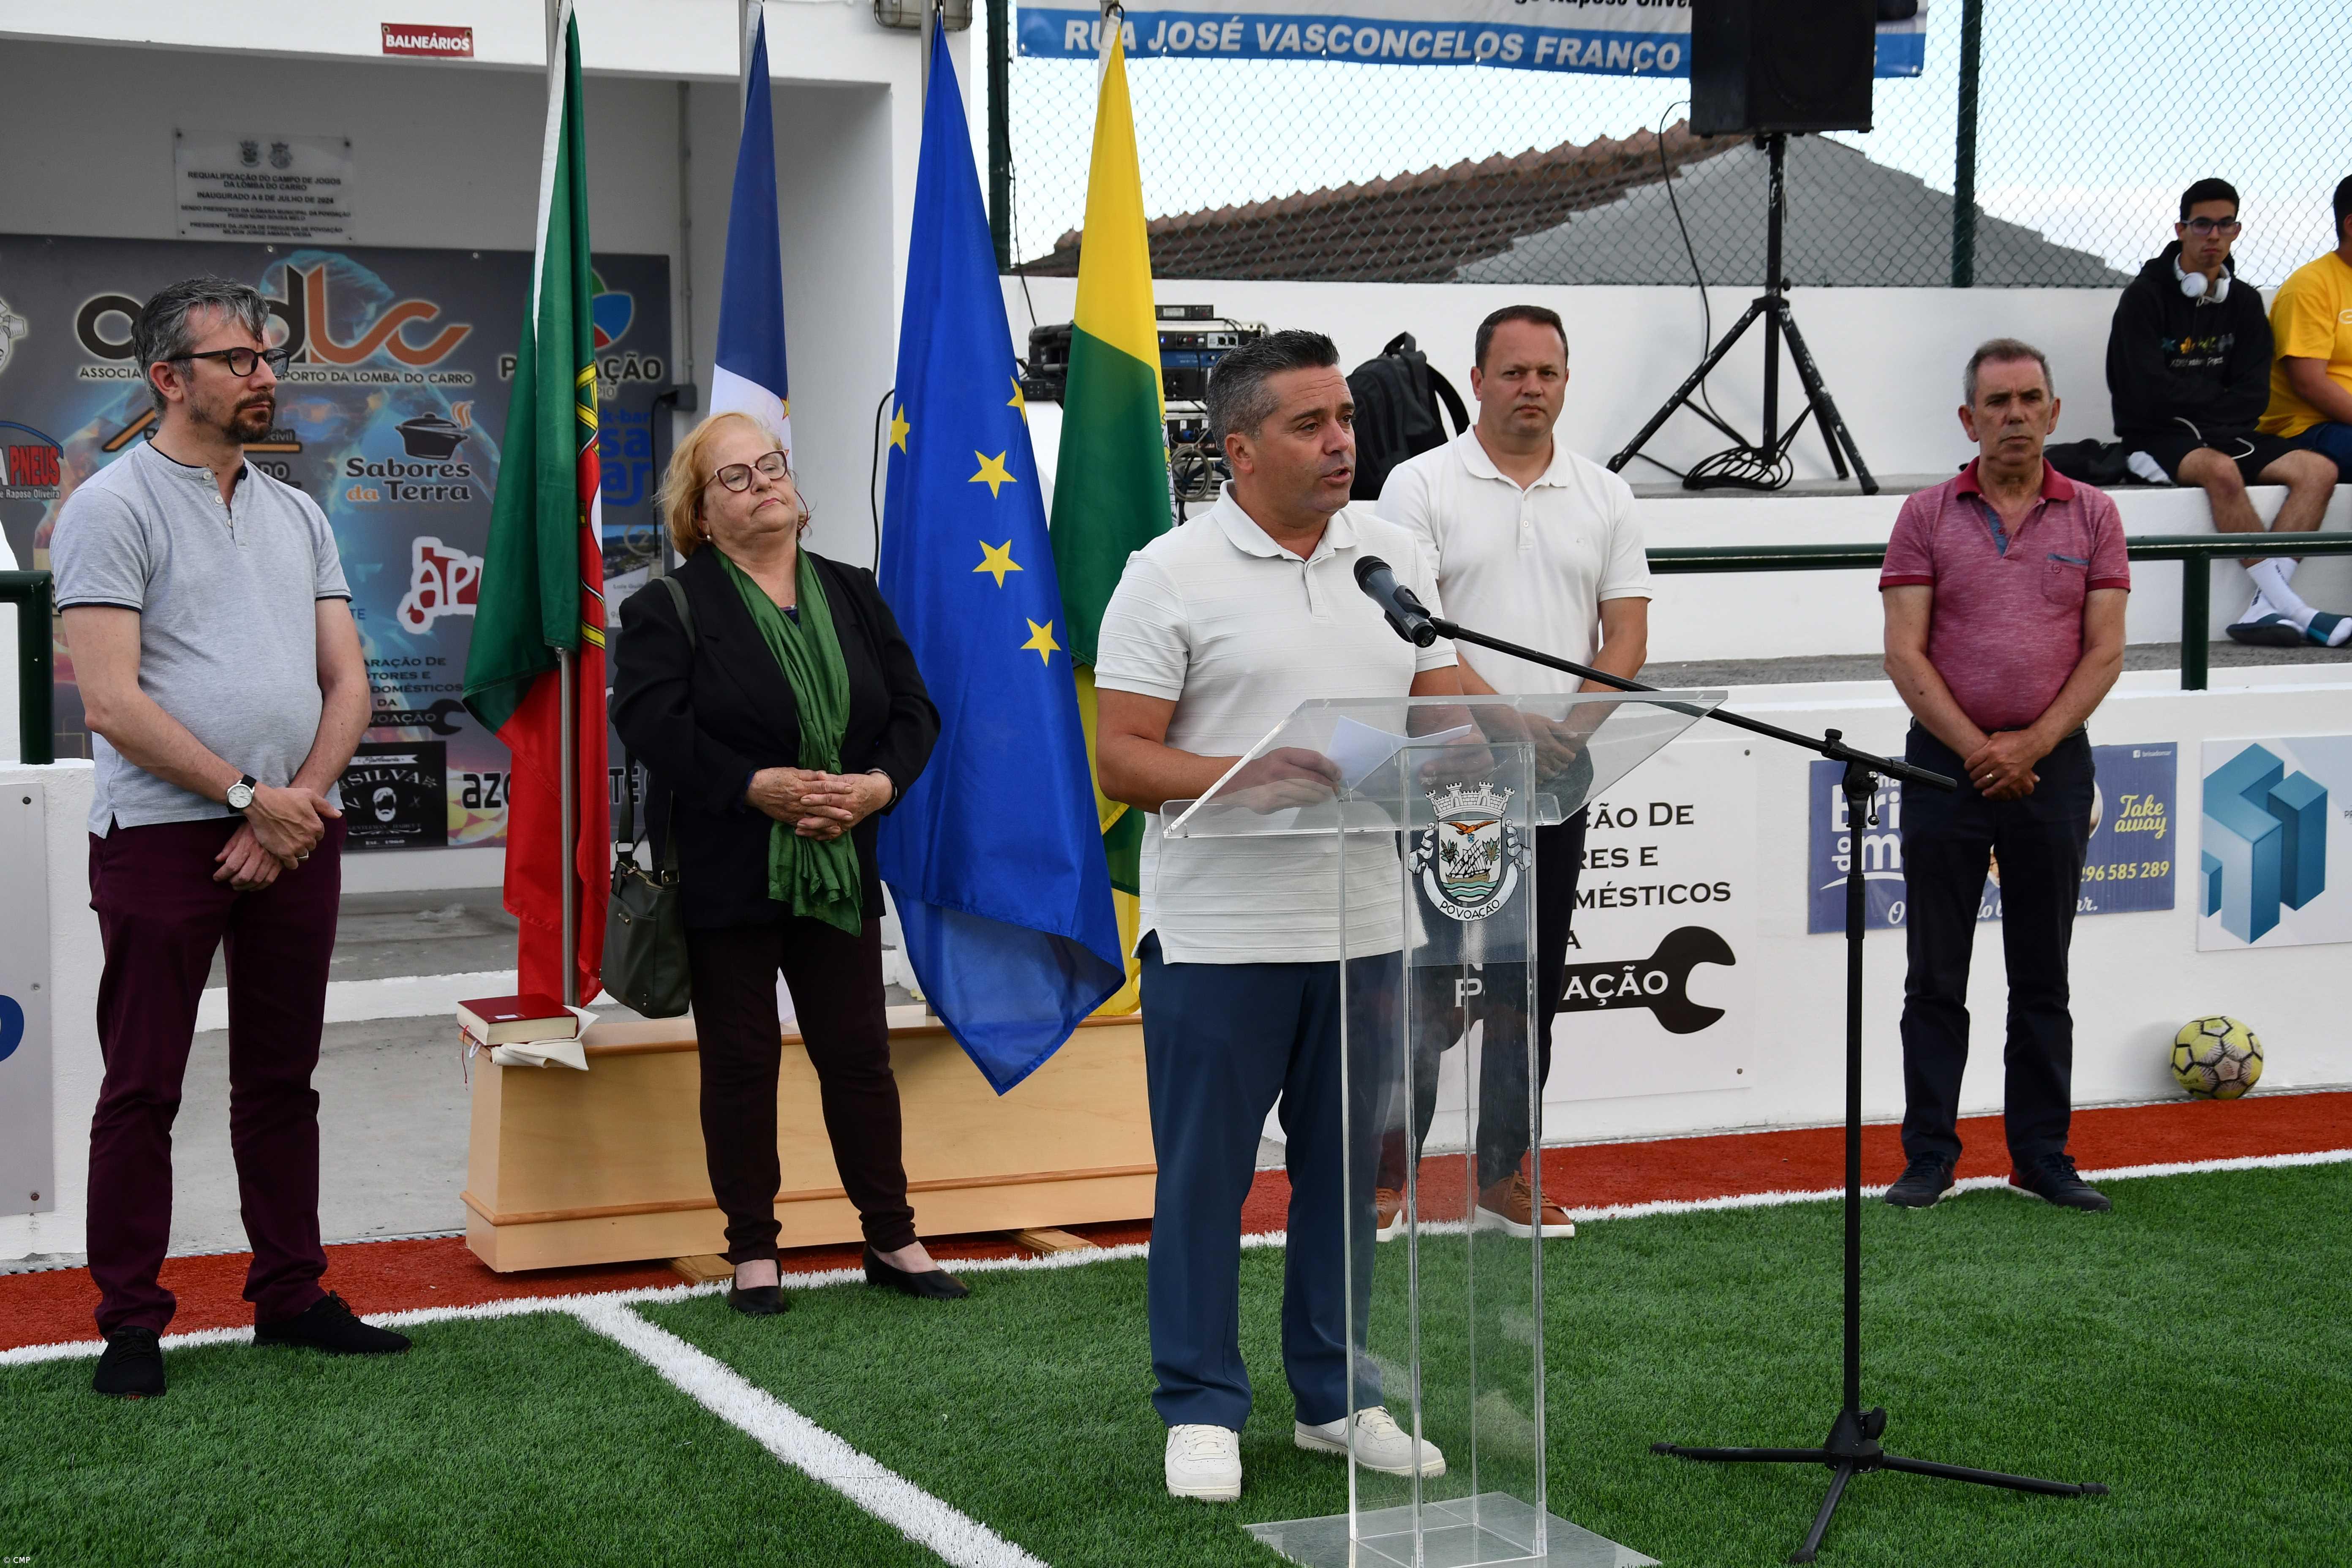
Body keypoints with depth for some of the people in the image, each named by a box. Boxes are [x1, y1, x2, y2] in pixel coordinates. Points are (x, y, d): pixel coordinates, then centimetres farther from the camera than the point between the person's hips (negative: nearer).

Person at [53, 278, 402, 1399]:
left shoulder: (297, 515, 14)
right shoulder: (114, 507, -5)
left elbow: (347, 683, 11)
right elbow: (113, 702, -13)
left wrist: (304, 798, -5)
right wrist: (249, 795, -13)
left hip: (294, 833, 6)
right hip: (162, 835, -6)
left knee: (282, 1081, 12)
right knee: (143, 1088, 1)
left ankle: (290, 1297, 20)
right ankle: (131, 1321, 9)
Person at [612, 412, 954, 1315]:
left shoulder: (854, 596, 12)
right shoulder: (669, 607, -3)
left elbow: (913, 708, 8)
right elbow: (652, 721, -15)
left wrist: (880, 783, -11)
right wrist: (757, 786, -22)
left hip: (842, 869, 4)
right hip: (727, 874, -4)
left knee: (859, 1053, 7)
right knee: (740, 1061, 4)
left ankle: (891, 1238, 18)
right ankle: (752, 1249, 15)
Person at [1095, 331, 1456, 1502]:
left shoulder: (1392, 559, 10)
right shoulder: (1172, 575, -6)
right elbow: (1121, 758, -9)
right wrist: (1244, 778, -23)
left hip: (1363, 927, 5)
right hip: (1220, 934, -5)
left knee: (1346, 1173, 13)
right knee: (1205, 1176, 3)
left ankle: (1335, 1399, 25)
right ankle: (1202, 1411, 15)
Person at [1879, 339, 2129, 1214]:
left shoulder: (2092, 517, 5)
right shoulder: (1926, 517, 2)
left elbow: (2104, 653, 0)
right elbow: (1905, 655, -4)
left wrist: (2031, 745, -11)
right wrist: (1975, 748, -13)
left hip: (2052, 765, 1)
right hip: (1945, 761, -1)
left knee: (2043, 978, 7)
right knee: (1936, 977, 3)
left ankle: (2041, 1156, 15)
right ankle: (1929, 1157, 11)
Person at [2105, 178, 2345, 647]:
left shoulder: (2245, 303, 12)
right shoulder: (2147, 296, -5)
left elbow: (2254, 394, 4)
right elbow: (2150, 393, -13)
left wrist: (2197, 403, -13)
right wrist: (2221, 398, -4)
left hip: (2224, 434, 6)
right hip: (2157, 437, -6)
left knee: (2318, 470, -17)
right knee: (2221, 471, -36)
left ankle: (2264, 608, -31)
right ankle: (2288, 607, -33)